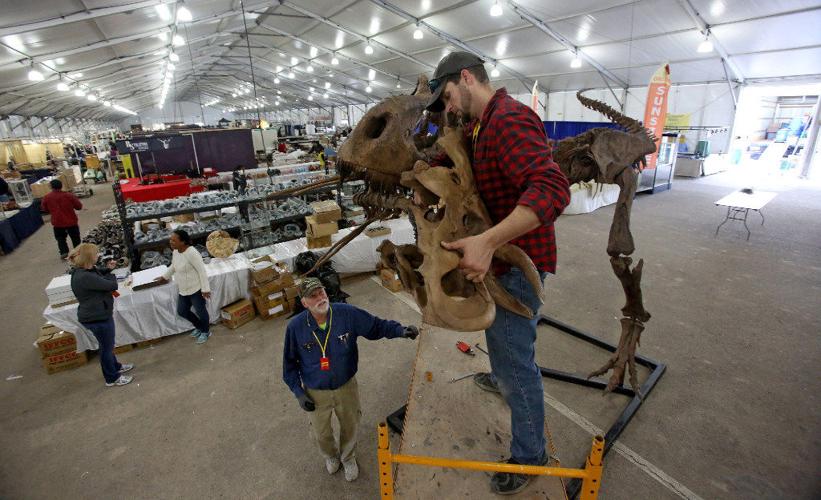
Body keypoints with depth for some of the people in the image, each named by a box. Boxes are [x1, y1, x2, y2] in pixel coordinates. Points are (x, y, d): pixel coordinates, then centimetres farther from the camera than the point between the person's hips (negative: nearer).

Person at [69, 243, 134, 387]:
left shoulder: (86, 270, -1)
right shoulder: (85, 277, -32)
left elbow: (98, 274, 19)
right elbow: (112, 285, -28)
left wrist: (107, 269, -3)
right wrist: (110, 274, -6)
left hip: (99, 314, 10)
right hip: (97, 318, -10)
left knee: (107, 344, 28)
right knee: (106, 347, 9)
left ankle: (116, 366, 49)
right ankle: (112, 378, 28)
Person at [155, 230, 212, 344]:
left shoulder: (191, 253, -27)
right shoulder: (176, 251, 1)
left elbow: (202, 271, -24)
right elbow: (173, 266, 21)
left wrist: (205, 289, -22)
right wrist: (165, 276, 29)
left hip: (196, 289, -9)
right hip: (183, 290, 9)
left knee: (200, 310, 7)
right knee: (182, 311, 18)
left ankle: (206, 332, 30)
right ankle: (199, 326, 40)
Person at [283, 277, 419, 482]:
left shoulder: (347, 313, -23)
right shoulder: (295, 327, -21)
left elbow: (375, 325, -13)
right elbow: (289, 363, -7)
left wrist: (400, 330, -28)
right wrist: (298, 392, -8)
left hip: (346, 387, 0)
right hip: (316, 393, 0)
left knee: (350, 427, 24)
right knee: (321, 433, 24)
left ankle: (348, 458, 58)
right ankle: (331, 456, 60)